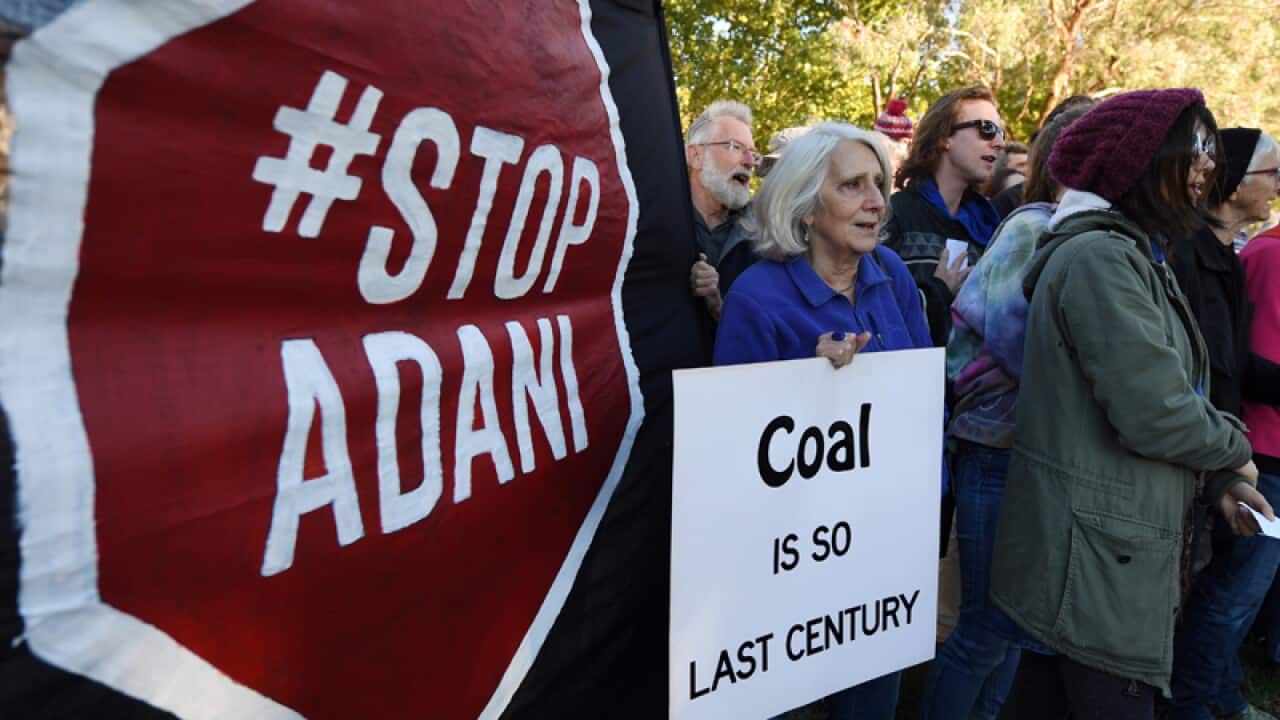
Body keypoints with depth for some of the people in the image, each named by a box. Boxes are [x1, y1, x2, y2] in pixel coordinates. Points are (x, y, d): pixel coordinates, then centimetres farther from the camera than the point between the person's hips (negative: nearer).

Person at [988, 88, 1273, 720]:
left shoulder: (1129, 253, 16)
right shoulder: (1098, 257, -17)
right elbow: (1152, 414, -21)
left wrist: (1216, 481, 9)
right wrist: (1232, 452, -2)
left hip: (1106, 549, 10)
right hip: (1097, 558, -10)